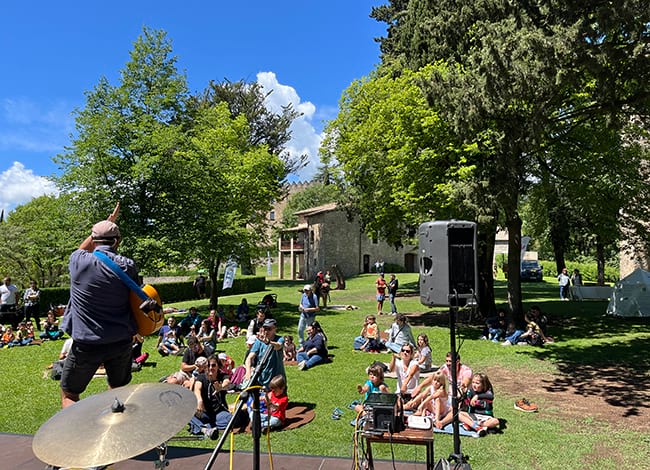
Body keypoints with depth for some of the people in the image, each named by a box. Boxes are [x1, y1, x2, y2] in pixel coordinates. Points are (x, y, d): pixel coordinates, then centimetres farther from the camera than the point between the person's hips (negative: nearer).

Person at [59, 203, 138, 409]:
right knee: (119, 392, 22)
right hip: (122, 342, 2)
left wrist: (107, 222, 20)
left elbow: (82, 249, 16)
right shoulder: (128, 266, -8)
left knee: (69, 396, 16)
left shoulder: (79, 262, -9)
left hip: (86, 344, -2)